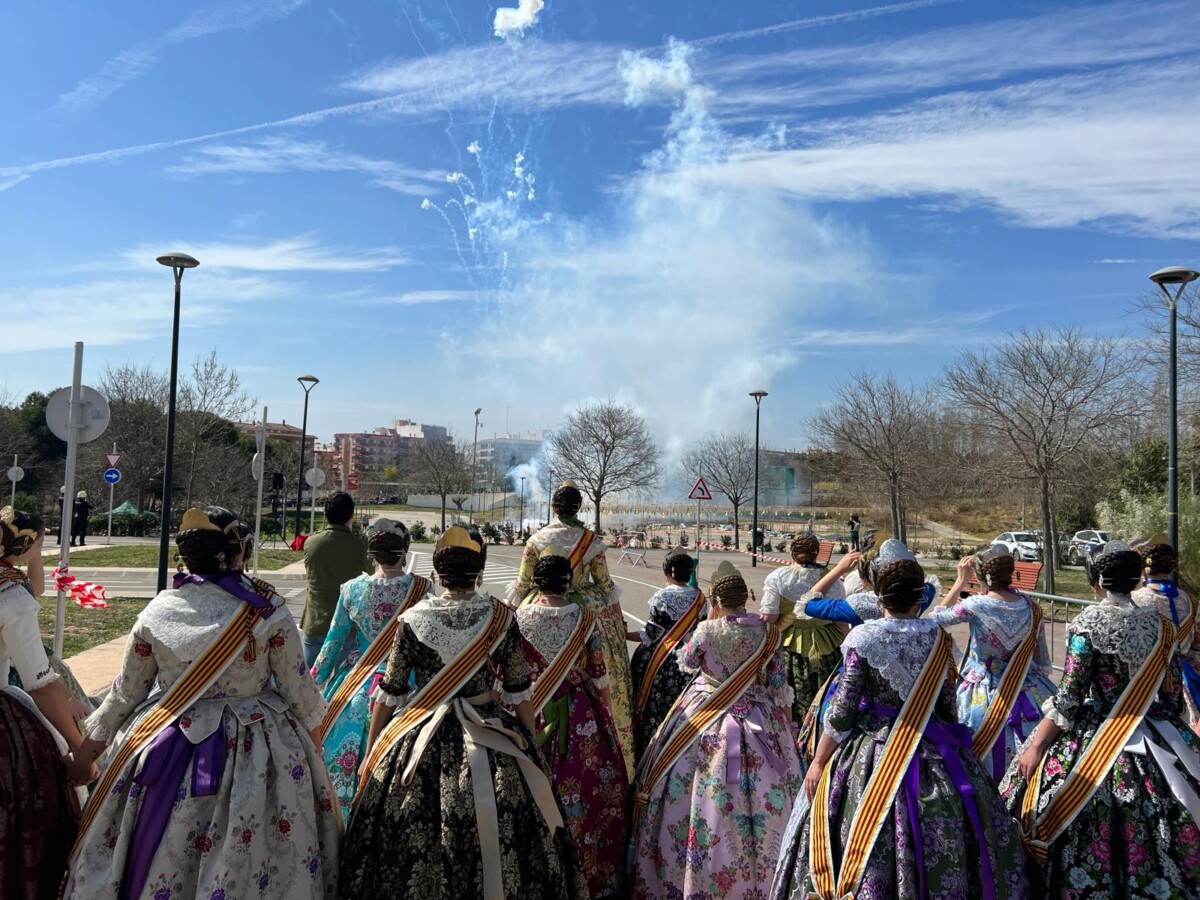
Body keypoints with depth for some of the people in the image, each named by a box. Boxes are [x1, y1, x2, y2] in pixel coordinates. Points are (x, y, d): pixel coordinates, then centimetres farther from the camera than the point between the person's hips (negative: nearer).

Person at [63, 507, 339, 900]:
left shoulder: (156, 612, -8)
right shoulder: (269, 611, -16)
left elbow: (127, 690, 3)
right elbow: (298, 688, -7)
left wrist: (96, 735, 21)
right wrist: (313, 727, 12)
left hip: (167, 749, 3)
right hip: (252, 751, -2)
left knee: (161, 852, 21)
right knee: (242, 854, 14)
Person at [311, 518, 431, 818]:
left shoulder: (352, 588, -7)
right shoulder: (423, 588, -11)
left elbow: (334, 638, 2)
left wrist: (315, 680, 14)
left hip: (353, 683, 1)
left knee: (343, 754, 16)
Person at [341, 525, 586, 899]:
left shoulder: (413, 620, -7)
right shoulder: (501, 618, -6)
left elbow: (390, 693, -1)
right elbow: (520, 691, 0)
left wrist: (371, 753, 10)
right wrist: (531, 747, 12)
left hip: (422, 743, 0)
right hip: (490, 740, 0)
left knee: (409, 838, 15)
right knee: (499, 843, 13)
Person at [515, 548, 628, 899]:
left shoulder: (519, 618, -9)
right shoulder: (584, 618, -7)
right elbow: (600, 676, -1)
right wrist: (604, 713, 12)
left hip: (533, 714, 0)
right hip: (583, 715, 1)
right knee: (589, 787, 13)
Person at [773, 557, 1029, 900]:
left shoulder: (864, 639, -13)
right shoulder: (939, 638, -3)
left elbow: (843, 709, -11)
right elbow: (947, 704, 6)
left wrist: (819, 761, -3)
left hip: (873, 753, -3)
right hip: (933, 751, 3)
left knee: (867, 846, 7)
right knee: (939, 847, 16)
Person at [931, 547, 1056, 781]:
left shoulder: (975, 606, -19)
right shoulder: (1028, 605, -5)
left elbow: (936, 618, -3)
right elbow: (1042, 658, 5)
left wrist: (961, 580, -2)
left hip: (986, 697, -4)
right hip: (1027, 693, 4)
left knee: (989, 763, 9)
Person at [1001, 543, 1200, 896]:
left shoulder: (1089, 623, -14)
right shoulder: (1162, 625, 3)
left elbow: (1068, 698, -15)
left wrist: (1035, 746, -9)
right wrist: (1170, 734, 25)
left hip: (1096, 741, -6)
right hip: (1154, 740, 6)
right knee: (1151, 829, 16)